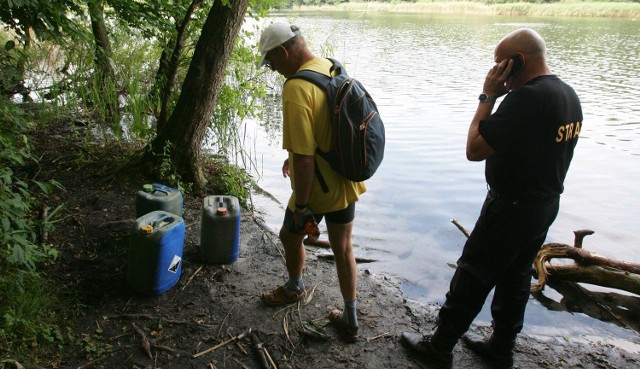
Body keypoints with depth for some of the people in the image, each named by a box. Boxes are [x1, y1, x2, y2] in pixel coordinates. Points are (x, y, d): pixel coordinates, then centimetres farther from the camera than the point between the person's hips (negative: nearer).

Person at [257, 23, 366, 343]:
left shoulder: (297, 88, -27)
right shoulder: (332, 67, 1)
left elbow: (305, 157, -28)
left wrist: (301, 205, -16)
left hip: (317, 188, -7)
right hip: (347, 182, 7)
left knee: (291, 236, 21)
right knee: (343, 248, 17)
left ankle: (295, 288, 49)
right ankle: (350, 321, 30)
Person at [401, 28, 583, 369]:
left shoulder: (526, 98, -26)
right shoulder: (568, 95, 5)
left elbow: (474, 149, -23)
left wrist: (488, 96, -17)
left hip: (511, 209, -9)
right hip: (545, 205, 9)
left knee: (471, 278, 4)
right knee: (515, 278, 20)